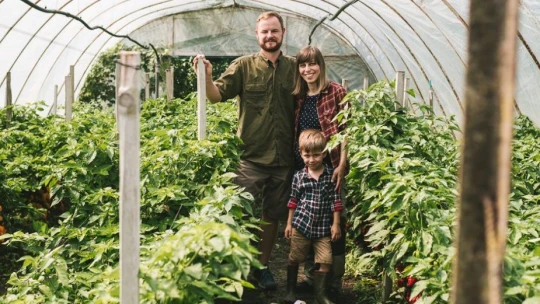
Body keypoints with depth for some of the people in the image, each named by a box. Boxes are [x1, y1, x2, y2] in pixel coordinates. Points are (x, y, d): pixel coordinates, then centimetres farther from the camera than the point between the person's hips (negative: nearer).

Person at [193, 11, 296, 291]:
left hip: (283, 158, 2)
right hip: (251, 156, -2)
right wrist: (207, 76, -26)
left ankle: (263, 265, 29)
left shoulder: (294, 67, 4)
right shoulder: (244, 66, -1)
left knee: (271, 215, 13)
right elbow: (216, 95, -6)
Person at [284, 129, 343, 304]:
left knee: (325, 261, 0)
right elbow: (293, 201, 7)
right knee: (294, 259, 11)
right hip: (301, 224, 0)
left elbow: (336, 201, -1)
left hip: (323, 227, 0)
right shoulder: (299, 176, 0)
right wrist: (289, 223, 7)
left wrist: (336, 224, -3)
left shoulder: (331, 175, -3)